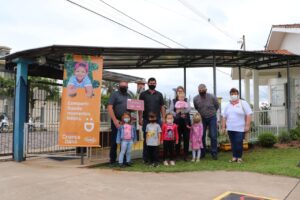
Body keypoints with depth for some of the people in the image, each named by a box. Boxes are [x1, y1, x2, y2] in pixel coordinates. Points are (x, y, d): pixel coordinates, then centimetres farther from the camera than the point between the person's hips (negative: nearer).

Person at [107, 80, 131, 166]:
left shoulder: (128, 96, 17)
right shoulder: (115, 94, 0)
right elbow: (109, 107, -9)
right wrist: (115, 120, -16)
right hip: (116, 121, -5)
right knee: (114, 141, 0)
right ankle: (112, 160, 9)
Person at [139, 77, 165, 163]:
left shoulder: (159, 94, 10)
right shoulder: (143, 94, 4)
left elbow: (162, 107, 10)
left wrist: (163, 118, 2)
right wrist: (140, 119, -6)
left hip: (157, 120, 2)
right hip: (146, 120, -2)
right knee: (146, 139, 4)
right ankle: (145, 158, 13)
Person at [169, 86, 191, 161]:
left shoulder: (186, 100, 12)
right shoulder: (174, 101, 9)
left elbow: (189, 109, -4)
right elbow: (171, 110, -2)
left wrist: (180, 111, -17)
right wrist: (177, 115, -16)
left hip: (186, 121, 1)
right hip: (177, 121, -1)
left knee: (186, 138, 0)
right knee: (178, 138, 2)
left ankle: (185, 155, 8)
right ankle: (177, 154, 12)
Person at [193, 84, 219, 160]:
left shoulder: (212, 97, -16)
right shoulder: (195, 99, -9)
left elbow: (217, 106, 2)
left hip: (212, 118, -2)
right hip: (202, 118, 2)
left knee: (213, 136, -3)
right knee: (201, 136, 4)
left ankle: (214, 153, 7)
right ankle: (202, 153, 17)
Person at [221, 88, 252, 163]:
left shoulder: (243, 103, 0)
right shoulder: (227, 105, 12)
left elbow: (248, 115, -6)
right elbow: (224, 117, 13)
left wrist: (247, 125, -12)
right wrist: (223, 127, 7)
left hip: (240, 128, -4)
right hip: (230, 129, 4)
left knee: (239, 143, -5)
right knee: (233, 143, 8)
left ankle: (239, 157, 8)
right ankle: (234, 157, 17)